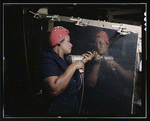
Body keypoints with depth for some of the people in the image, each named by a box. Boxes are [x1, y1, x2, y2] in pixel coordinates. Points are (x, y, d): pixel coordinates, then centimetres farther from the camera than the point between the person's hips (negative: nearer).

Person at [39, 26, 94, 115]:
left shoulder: (66, 60, 12)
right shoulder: (48, 60, -14)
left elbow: (77, 87, 10)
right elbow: (54, 90, -30)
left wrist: (83, 63, 4)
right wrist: (73, 66, -22)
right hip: (58, 110, -8)